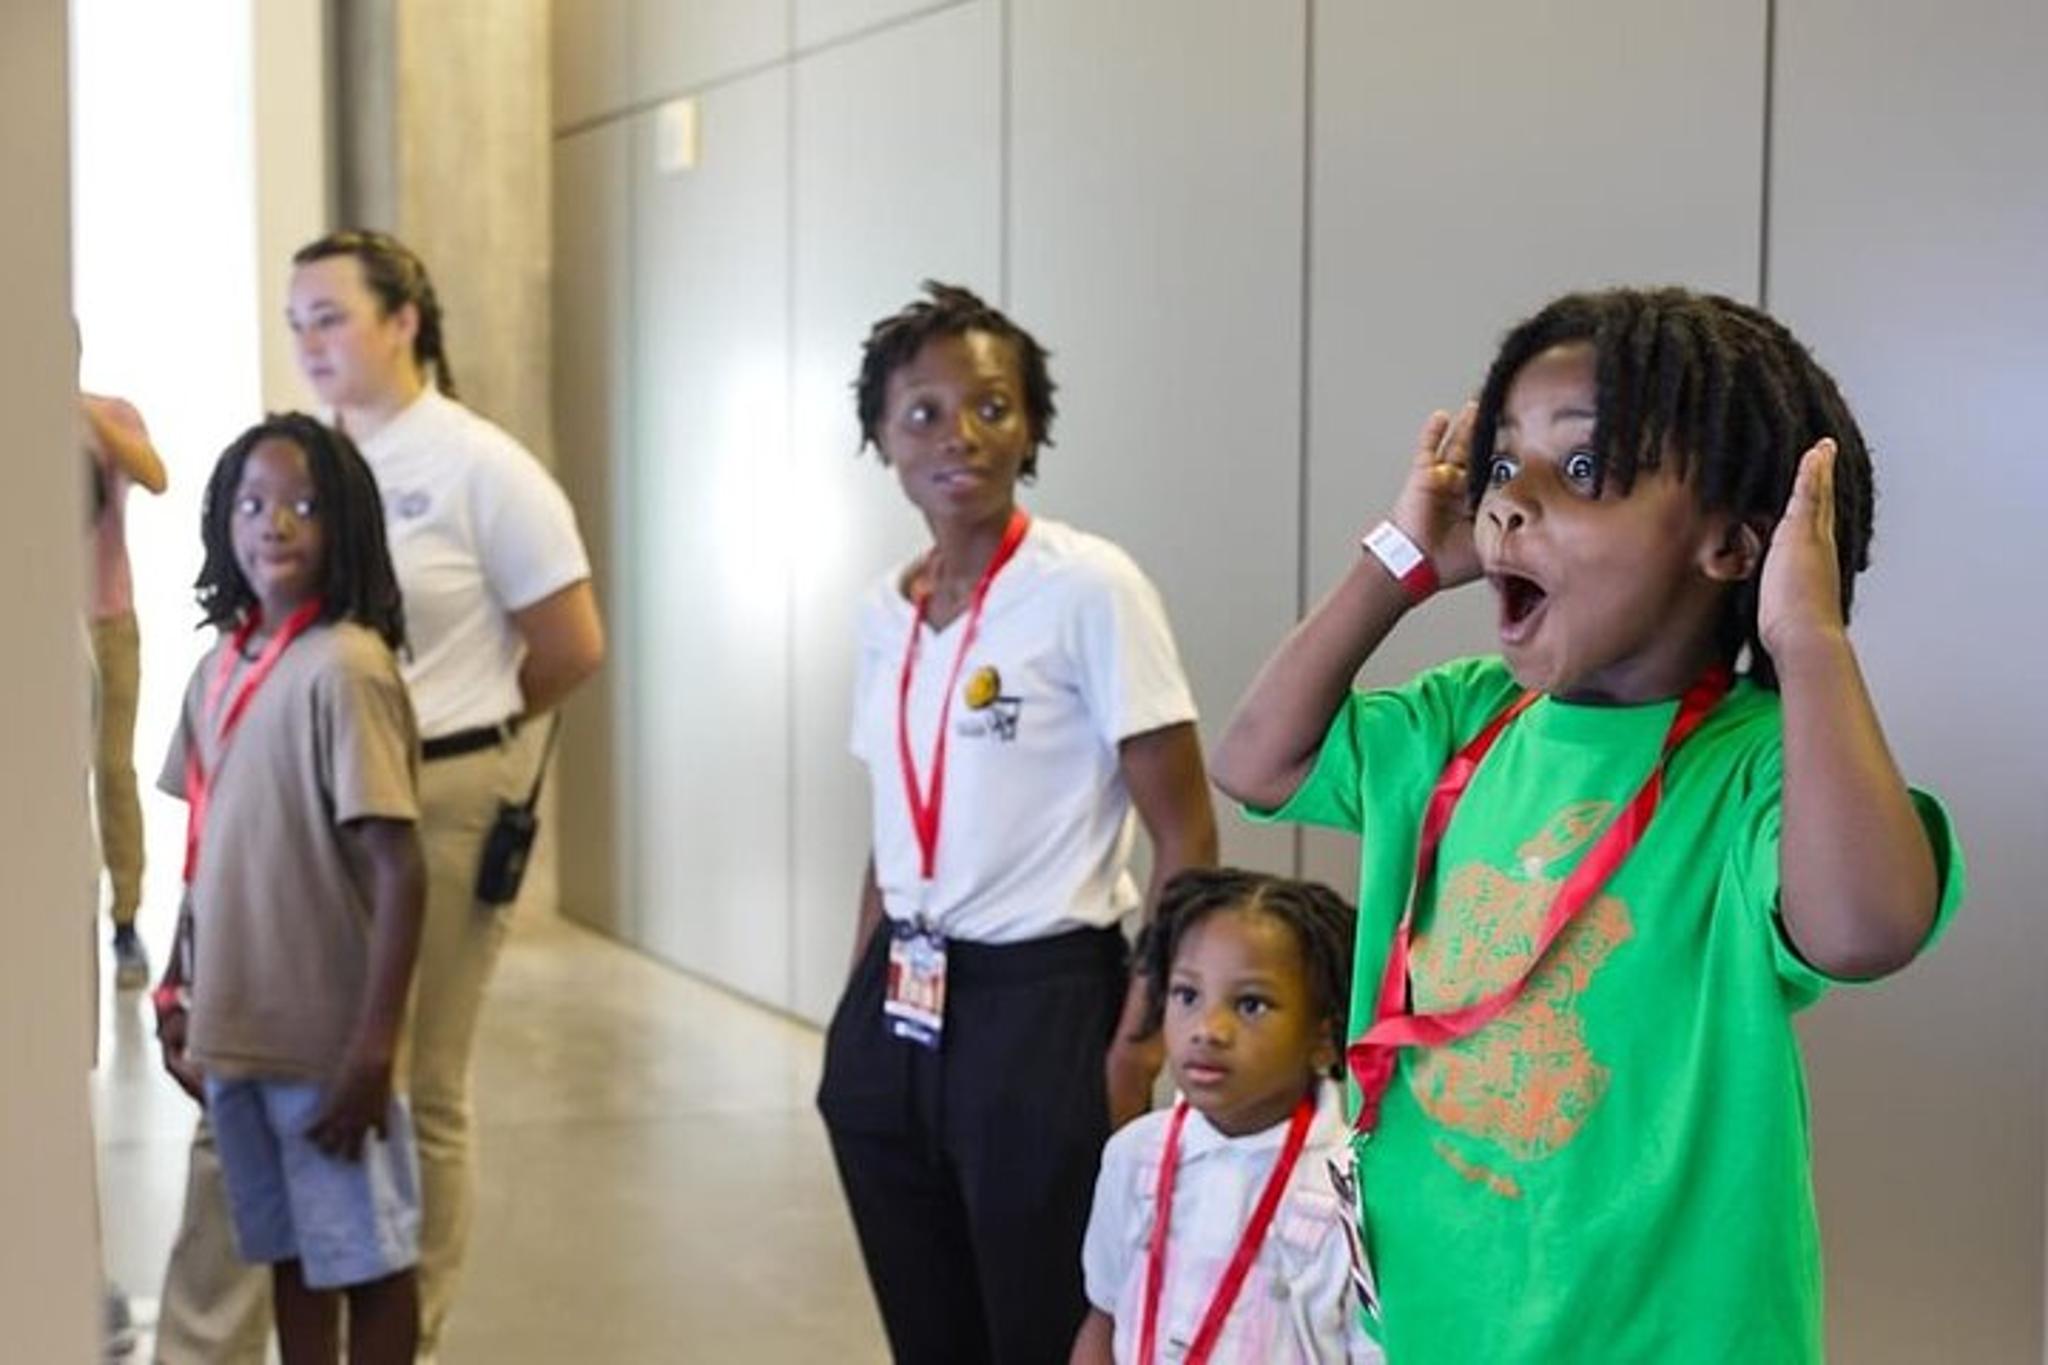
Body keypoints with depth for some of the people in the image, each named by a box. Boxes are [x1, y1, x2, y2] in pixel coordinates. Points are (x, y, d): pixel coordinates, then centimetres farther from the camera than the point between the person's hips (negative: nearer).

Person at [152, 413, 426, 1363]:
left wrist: (373, 1045, -21)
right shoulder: (217, 669, 6)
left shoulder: (346, 670, -16)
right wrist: (176, 990, 13)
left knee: (367, 1259, 7)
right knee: (289, 1255, 17)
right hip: (234, 1030, 7)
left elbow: (398, 872, -19)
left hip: (328, 1039, -7)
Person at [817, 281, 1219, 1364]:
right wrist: (861, 1019, 16)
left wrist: (1135, 1048, -16)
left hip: (1039, 1010, -6)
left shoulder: (1089, 587, -12)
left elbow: (1185, 839, -12)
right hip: (895, 1016, 6)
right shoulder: (885, 607, 7)